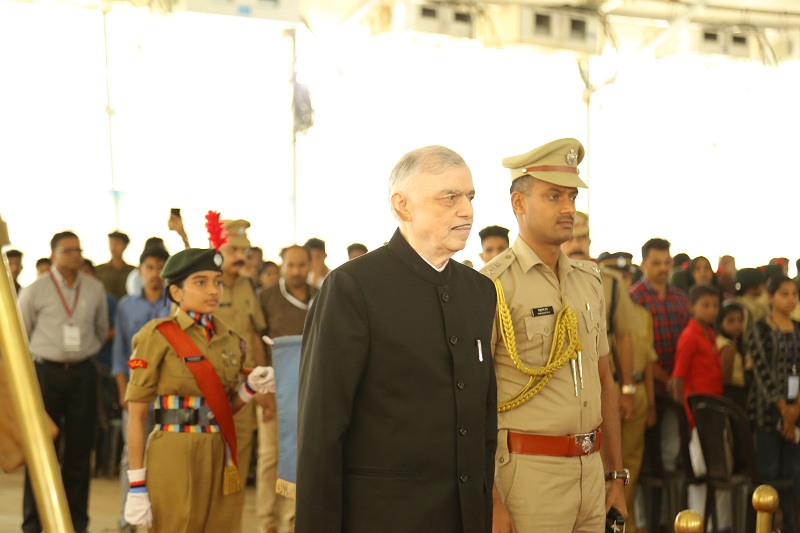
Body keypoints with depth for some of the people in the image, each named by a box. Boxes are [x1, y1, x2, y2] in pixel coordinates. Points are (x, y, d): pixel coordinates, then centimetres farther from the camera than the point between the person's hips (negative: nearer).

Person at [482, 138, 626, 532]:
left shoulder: (589, 280, 11)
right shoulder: (493, 285, -11)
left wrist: (617, 476, 15)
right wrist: (489, 501, -17)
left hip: (591, 468, 6)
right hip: (527, 471, -6)